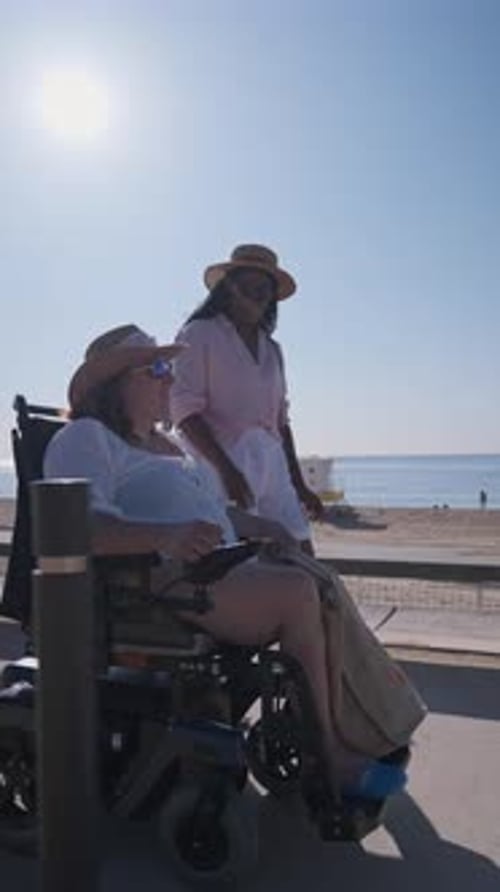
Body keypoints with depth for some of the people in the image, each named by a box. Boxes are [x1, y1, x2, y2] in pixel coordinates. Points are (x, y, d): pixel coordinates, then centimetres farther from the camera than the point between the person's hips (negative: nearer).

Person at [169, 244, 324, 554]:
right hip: (223, 464, -6)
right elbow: (186, 411, -8)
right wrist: (225, 469, -20)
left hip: (272, 465, 7)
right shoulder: (199, 335, 2)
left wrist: (299, 485, 19)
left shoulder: (271, 349, 21)